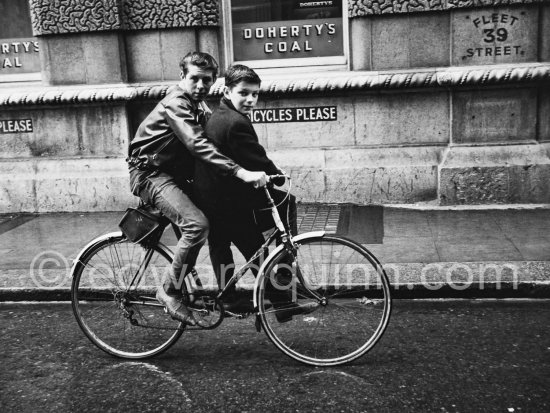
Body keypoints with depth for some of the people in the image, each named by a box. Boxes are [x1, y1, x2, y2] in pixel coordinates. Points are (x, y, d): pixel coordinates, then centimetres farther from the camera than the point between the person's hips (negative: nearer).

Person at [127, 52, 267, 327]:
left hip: (174, 174, 9)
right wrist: (240, 172, -43)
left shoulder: (198, 106, 12)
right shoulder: (175, 104, -19)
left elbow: (207, 142, 12)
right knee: (197, 224, -28)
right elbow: (198, 145, -34)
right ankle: (170, 292, -12)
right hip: (152, 174, -9)